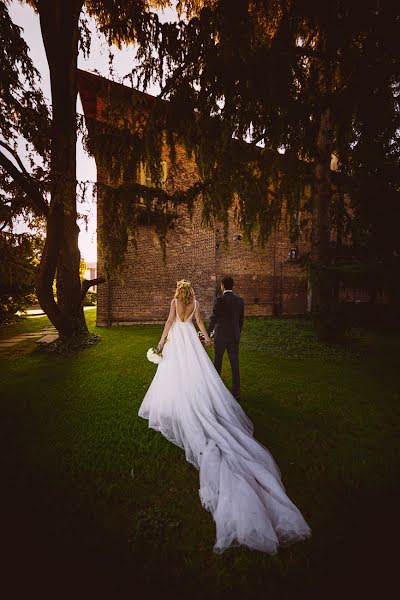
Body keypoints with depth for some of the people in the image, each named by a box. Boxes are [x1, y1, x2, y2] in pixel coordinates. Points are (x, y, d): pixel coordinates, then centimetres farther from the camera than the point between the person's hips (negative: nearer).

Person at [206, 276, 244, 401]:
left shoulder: (219, 299, -12)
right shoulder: (240, 300, 2)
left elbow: (213, 318, -15)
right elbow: (241, 319, 9)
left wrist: (207, 334, -7)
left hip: (221, 336, -3)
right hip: (234, 336, 4)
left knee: (217, 363, 15)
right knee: (235, 364, 9)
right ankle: (236, 392, 14)